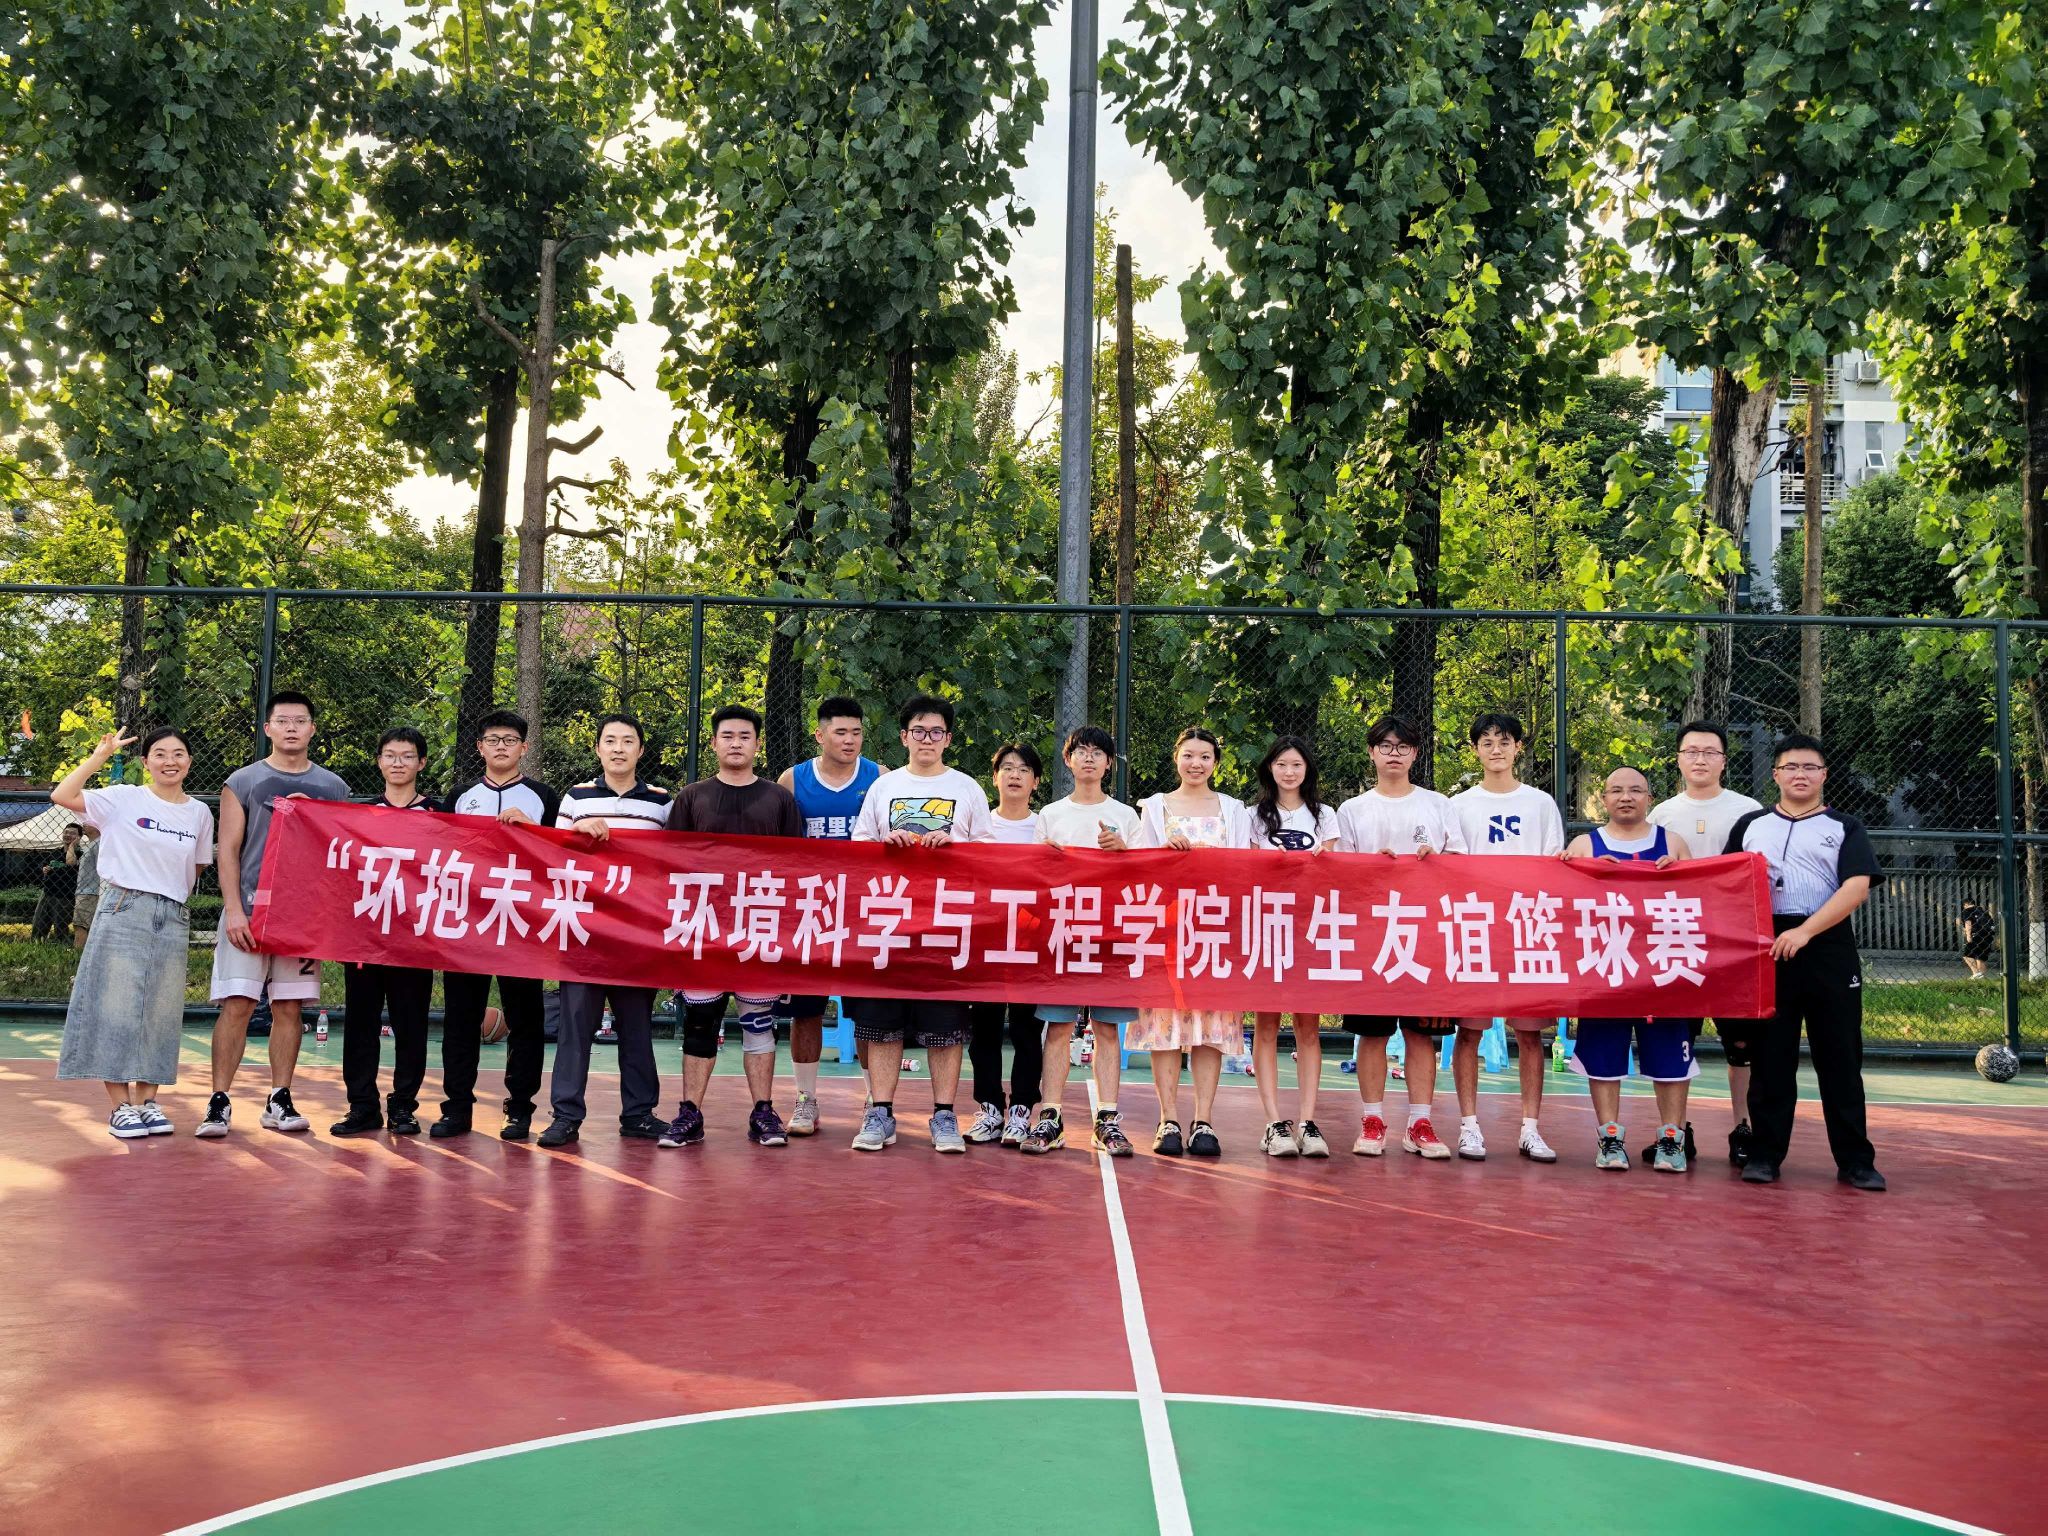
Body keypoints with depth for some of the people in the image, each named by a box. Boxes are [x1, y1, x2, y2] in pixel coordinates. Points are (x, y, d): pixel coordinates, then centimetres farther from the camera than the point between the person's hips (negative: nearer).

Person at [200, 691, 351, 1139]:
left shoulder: (333, 787, 11)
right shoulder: (243, 782, 4)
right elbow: (228, 850, 0)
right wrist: (233, 910, -11)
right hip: (250, 909, -2)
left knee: (289, 1007, 6)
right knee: (237, 1005, -5)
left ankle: (279, 1101, 12)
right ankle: (218, 1102, 0)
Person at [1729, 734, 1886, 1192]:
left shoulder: (1845, 828, 8)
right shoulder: (1750, 825, 14)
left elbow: (1857, 887, -6)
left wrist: (1805, 931, -18)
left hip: (1829, 950, -1)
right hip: (1764, 948, 1)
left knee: (1840, 1059, 2)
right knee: (1770, 1056, 5)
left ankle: (1855, 1161, 10)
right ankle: (1764, 1155, 11)